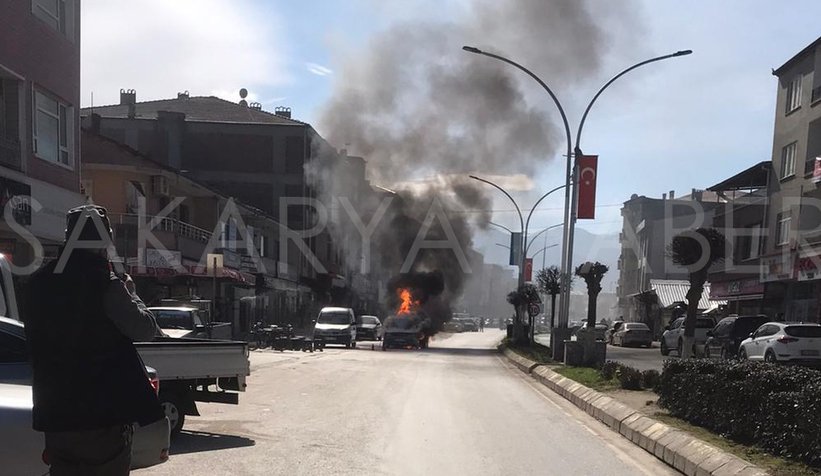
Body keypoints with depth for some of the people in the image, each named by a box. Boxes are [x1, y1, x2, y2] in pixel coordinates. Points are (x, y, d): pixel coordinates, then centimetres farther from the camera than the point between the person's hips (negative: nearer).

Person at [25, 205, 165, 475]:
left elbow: (36, 336, 16)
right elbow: (145, 329, -13)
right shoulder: (105, 284, -16)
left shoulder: (40, 283, 5)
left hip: (54, 406, 6)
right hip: (103, 407, -6)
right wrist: (129, 291, 2)